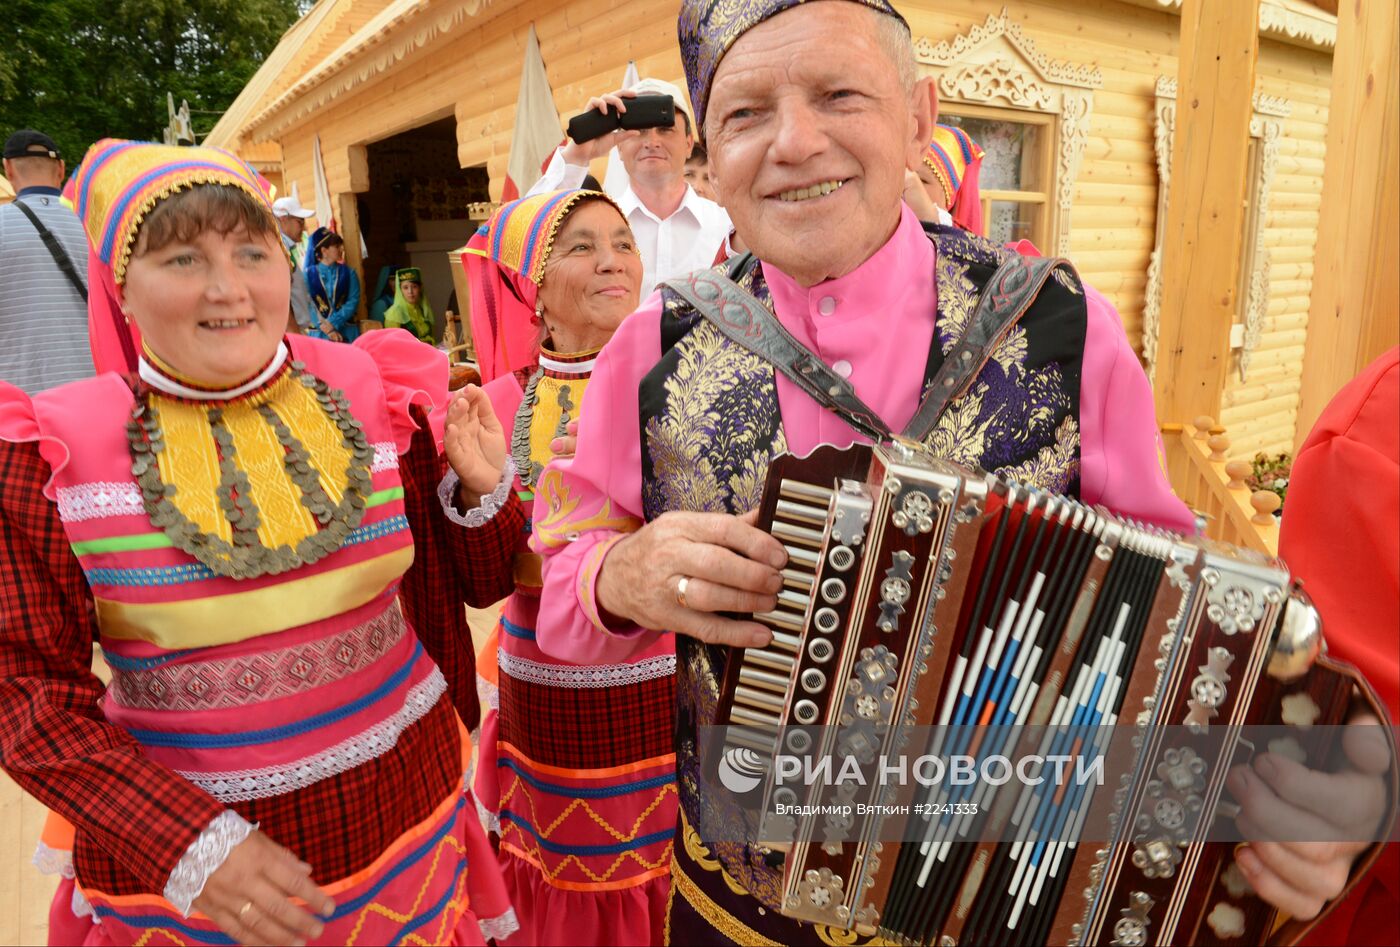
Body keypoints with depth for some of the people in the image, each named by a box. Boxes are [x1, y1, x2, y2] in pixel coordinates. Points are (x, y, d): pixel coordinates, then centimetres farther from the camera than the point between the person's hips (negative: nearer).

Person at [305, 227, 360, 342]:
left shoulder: (348, 273, 8)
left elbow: (353, 302, -2)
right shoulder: (309, 274, 5)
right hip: (319, 333, -1)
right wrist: (325, 327, -15)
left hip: (346, 333, 1)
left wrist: (332, 323, -14)